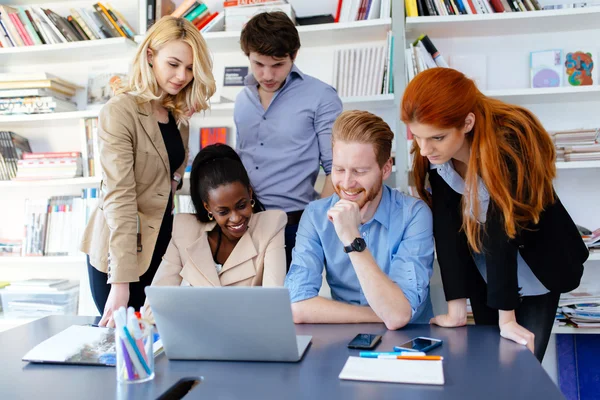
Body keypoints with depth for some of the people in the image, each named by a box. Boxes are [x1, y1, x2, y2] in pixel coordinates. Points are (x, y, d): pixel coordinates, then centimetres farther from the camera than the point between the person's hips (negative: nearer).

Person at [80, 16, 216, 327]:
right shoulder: (119, 112, -16)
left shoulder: (178, 113, 6)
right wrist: (121, 280, -27)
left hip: (163, 242, 6)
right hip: (120, 251, -6)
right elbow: (118, 197, -24)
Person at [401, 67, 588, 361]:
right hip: (483, 272, 4)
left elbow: (502, 229, -33)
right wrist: (456, 309, -22)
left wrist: (506, 317, -28)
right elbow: (447, 227, -22)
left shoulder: (507, 143, -32)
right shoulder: (434, 152, -20)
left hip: (538, 267, -3)